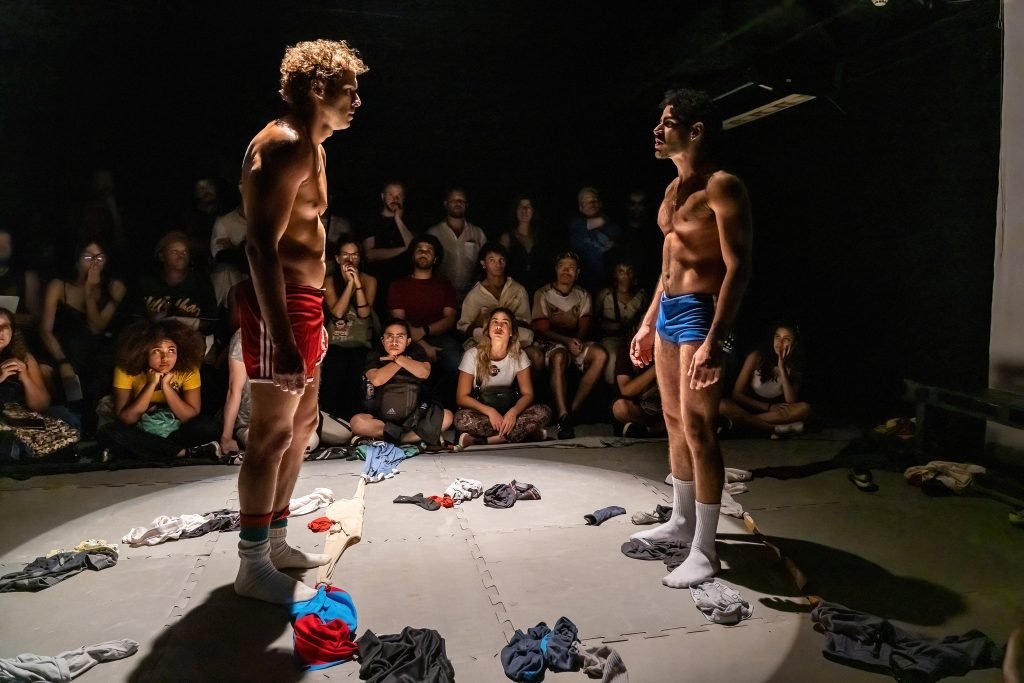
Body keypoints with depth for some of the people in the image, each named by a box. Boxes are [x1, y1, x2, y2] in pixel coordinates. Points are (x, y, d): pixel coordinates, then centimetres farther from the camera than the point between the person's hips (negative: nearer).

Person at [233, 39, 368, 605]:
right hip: (278, 306, -11)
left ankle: (275, 540, 29)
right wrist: (282, 337, -28)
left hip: (301, 301, 11)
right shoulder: (285, 146, -15)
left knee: (302, 423, 16)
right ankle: (253, 565, 10)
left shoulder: (309, 147, 18)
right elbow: (261, 245, -23)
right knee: (273, 434, -4)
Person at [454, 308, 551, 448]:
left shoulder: (519, 356, -4)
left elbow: (527, 394, -5)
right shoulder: (473, 355, -10)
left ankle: (480, 440, -27)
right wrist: (490, 411, -26)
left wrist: (513, 412, -27)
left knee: (543, 412, -25)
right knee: (462, 419, -36)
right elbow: (462, 397, -10)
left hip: (508, 411, 2)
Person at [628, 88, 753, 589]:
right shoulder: (673, 189, 15)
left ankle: (704, 551, 4)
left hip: (698, 314, -9)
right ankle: (681, 521, 31)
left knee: (698, 430, -7)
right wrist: (648, 322, 21)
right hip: (668, 311, 9)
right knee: (674, 422, 15)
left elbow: (738, 267, -19)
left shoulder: (721, 187, -13)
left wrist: (714, 341, -26)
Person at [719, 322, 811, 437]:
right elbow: (737, 394, -11)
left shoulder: (794, 366, -3)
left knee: (805, 408, -26)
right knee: (722, 405, -33)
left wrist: (782, 368, -20)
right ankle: (777, 429, -31)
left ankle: (744, 422, -28)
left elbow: (792, 402, -17)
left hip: (774, 412, 2)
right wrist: (768, 407, -18)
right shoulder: (756, 357, -11)